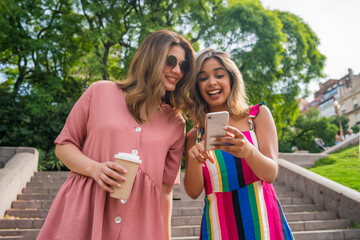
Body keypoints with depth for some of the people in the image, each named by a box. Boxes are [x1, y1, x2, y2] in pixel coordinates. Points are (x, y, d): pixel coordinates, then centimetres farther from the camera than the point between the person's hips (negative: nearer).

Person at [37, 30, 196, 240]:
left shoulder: (176, 123, 6)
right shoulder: (100, 92, 2)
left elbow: (166, 188, 9)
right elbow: (64, 145, 5)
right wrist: (94, 168, -13)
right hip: (83, 215, -1)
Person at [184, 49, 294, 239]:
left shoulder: (258, 114, -1)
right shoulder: (194, 136, 1)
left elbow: (271, 174, -10)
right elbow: (193, 192, -4)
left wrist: (248, 151, -30)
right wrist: (194, 159, -23)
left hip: (261, 221, 0)